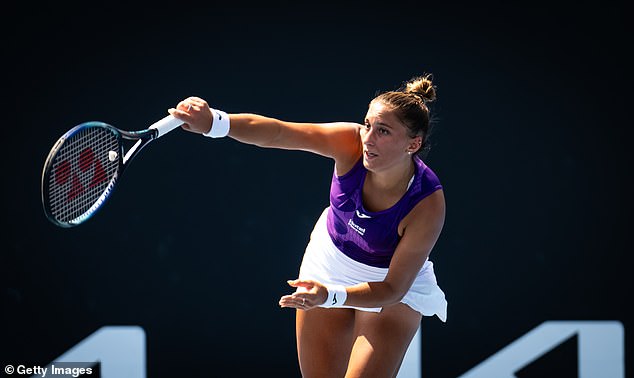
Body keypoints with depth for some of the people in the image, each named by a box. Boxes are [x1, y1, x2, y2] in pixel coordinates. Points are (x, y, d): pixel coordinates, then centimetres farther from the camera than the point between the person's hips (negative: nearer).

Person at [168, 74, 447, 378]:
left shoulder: (429, 204, -35)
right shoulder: (351, 143, -28)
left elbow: (394, 288, -30)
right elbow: (278, 133, -39)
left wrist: (330, 295, -46)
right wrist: (214, 122, -56)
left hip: (392, 288, -3)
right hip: (329, 259, 3)